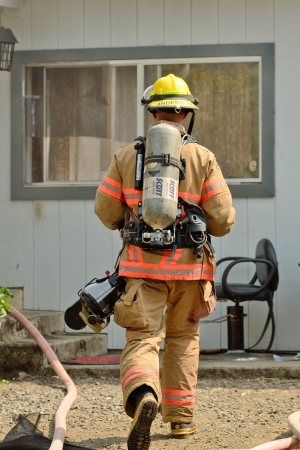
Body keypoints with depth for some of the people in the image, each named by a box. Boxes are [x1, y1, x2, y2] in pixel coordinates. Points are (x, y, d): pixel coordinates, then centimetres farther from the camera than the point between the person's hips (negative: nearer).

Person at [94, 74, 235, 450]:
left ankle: (143, 396, -36)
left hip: (142, 264, -1)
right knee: (183, 338, 20)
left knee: (142, 340, -6)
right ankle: (181, 417, 23)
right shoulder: (203, 158, -1)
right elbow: (223, 218, -5)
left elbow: (106, 210, 2)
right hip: (189, 264, 1)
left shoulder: (127, 155, 1)